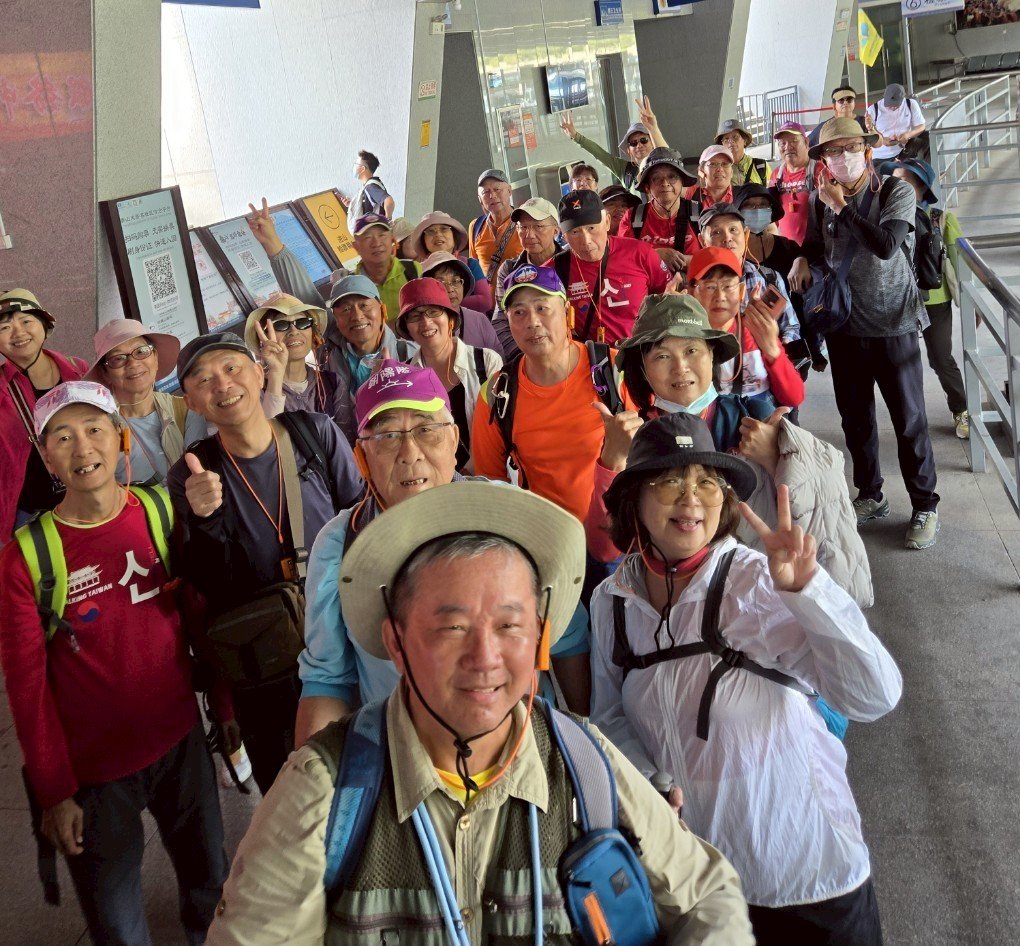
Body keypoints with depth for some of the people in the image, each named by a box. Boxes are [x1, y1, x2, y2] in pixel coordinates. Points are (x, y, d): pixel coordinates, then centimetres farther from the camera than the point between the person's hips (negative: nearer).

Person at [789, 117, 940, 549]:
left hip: (892, 322, -4)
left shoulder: (897, 192, -10)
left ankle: (925, 506, 16)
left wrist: (842, 207, -20)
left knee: (909, 419, 2)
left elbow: (885, 246, -26)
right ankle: (870, 496, 30)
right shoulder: (823, 201, 2)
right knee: (855, 417, 13)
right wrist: (803, 258, -1)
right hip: (843, 324, 4)